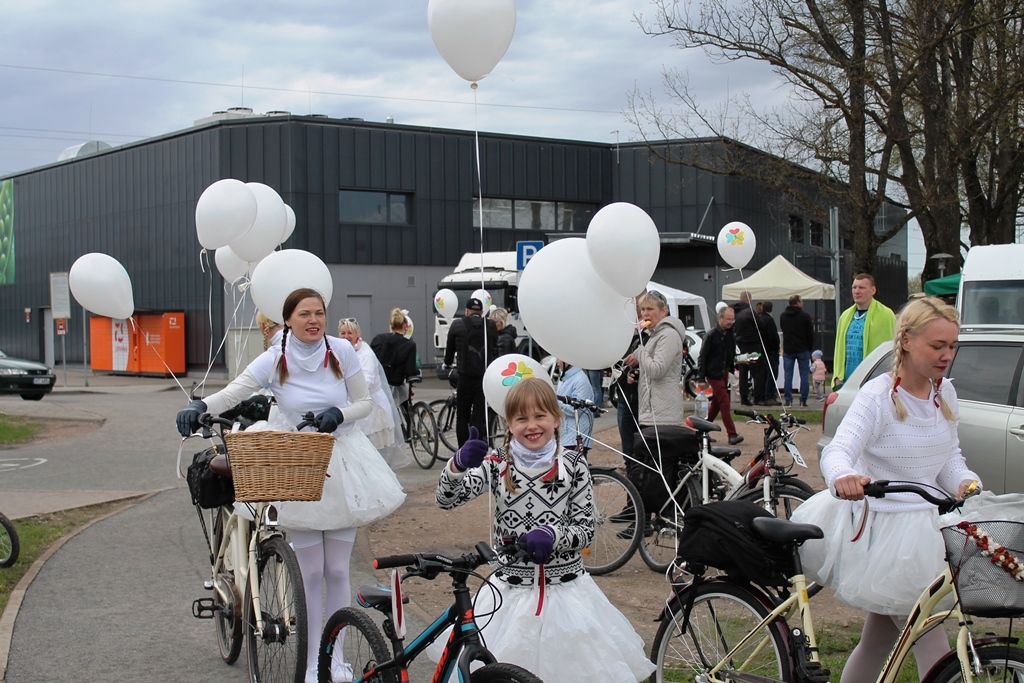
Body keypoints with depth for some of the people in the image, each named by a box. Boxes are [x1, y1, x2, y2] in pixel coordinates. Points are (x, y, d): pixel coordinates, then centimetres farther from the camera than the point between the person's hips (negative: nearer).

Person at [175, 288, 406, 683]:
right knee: (310, 572, 4)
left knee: (337, 570, 7)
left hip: (343, 462, 1)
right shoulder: (274, 360, -7)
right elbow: (232, 392, -19)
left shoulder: (341, 352, -5)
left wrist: (338, 414, -18)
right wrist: (199, 407, -39)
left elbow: (365, 403, 2)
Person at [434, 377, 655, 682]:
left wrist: (551, 535, -25)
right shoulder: (497, 465, -1)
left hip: (566, 588, -1)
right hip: (511, 591, 1)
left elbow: (585, 529, -5)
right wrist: (458, 465, -31)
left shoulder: (573, 465, -4)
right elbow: (446, 499, -11)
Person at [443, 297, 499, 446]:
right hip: (486, 376, 1)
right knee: (480, 417, 4)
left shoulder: (457, 325, 2)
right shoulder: (491, 326, 5)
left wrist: (447, 363, 36)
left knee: (462, 417, 10)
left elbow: (450, 348, 16)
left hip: (466, 377, -1)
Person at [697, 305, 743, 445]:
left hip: (724, 373, 7)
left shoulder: (730, 334, 7)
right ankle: (732, 435, -12)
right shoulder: (711, 335, -12)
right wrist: (701, 377, -13)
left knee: (716, 404, 13)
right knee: (725, 403, -11)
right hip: (714, 374, -7)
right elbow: (702, 357, -10)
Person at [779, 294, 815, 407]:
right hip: (802, 350, -3)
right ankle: (803, 401, 0)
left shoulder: (783, 316, 4)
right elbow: (810, 334, -3)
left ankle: (788, 401, 0)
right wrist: (809, 348, 8)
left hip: (788, 350, 3)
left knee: (788, 376, 4)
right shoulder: (805, 316, -7)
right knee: (804, 375, 2)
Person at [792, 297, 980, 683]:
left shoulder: (945, 395, 5)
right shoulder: (878, 397, -17)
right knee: (935, 650, -7)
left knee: (879, 639, 17)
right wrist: (843, 477, -54)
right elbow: (838, 450, -30)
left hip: (922, 530, 7)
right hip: (881, 531, -7)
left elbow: (950, 458, 10)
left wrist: (965, 482, -14)